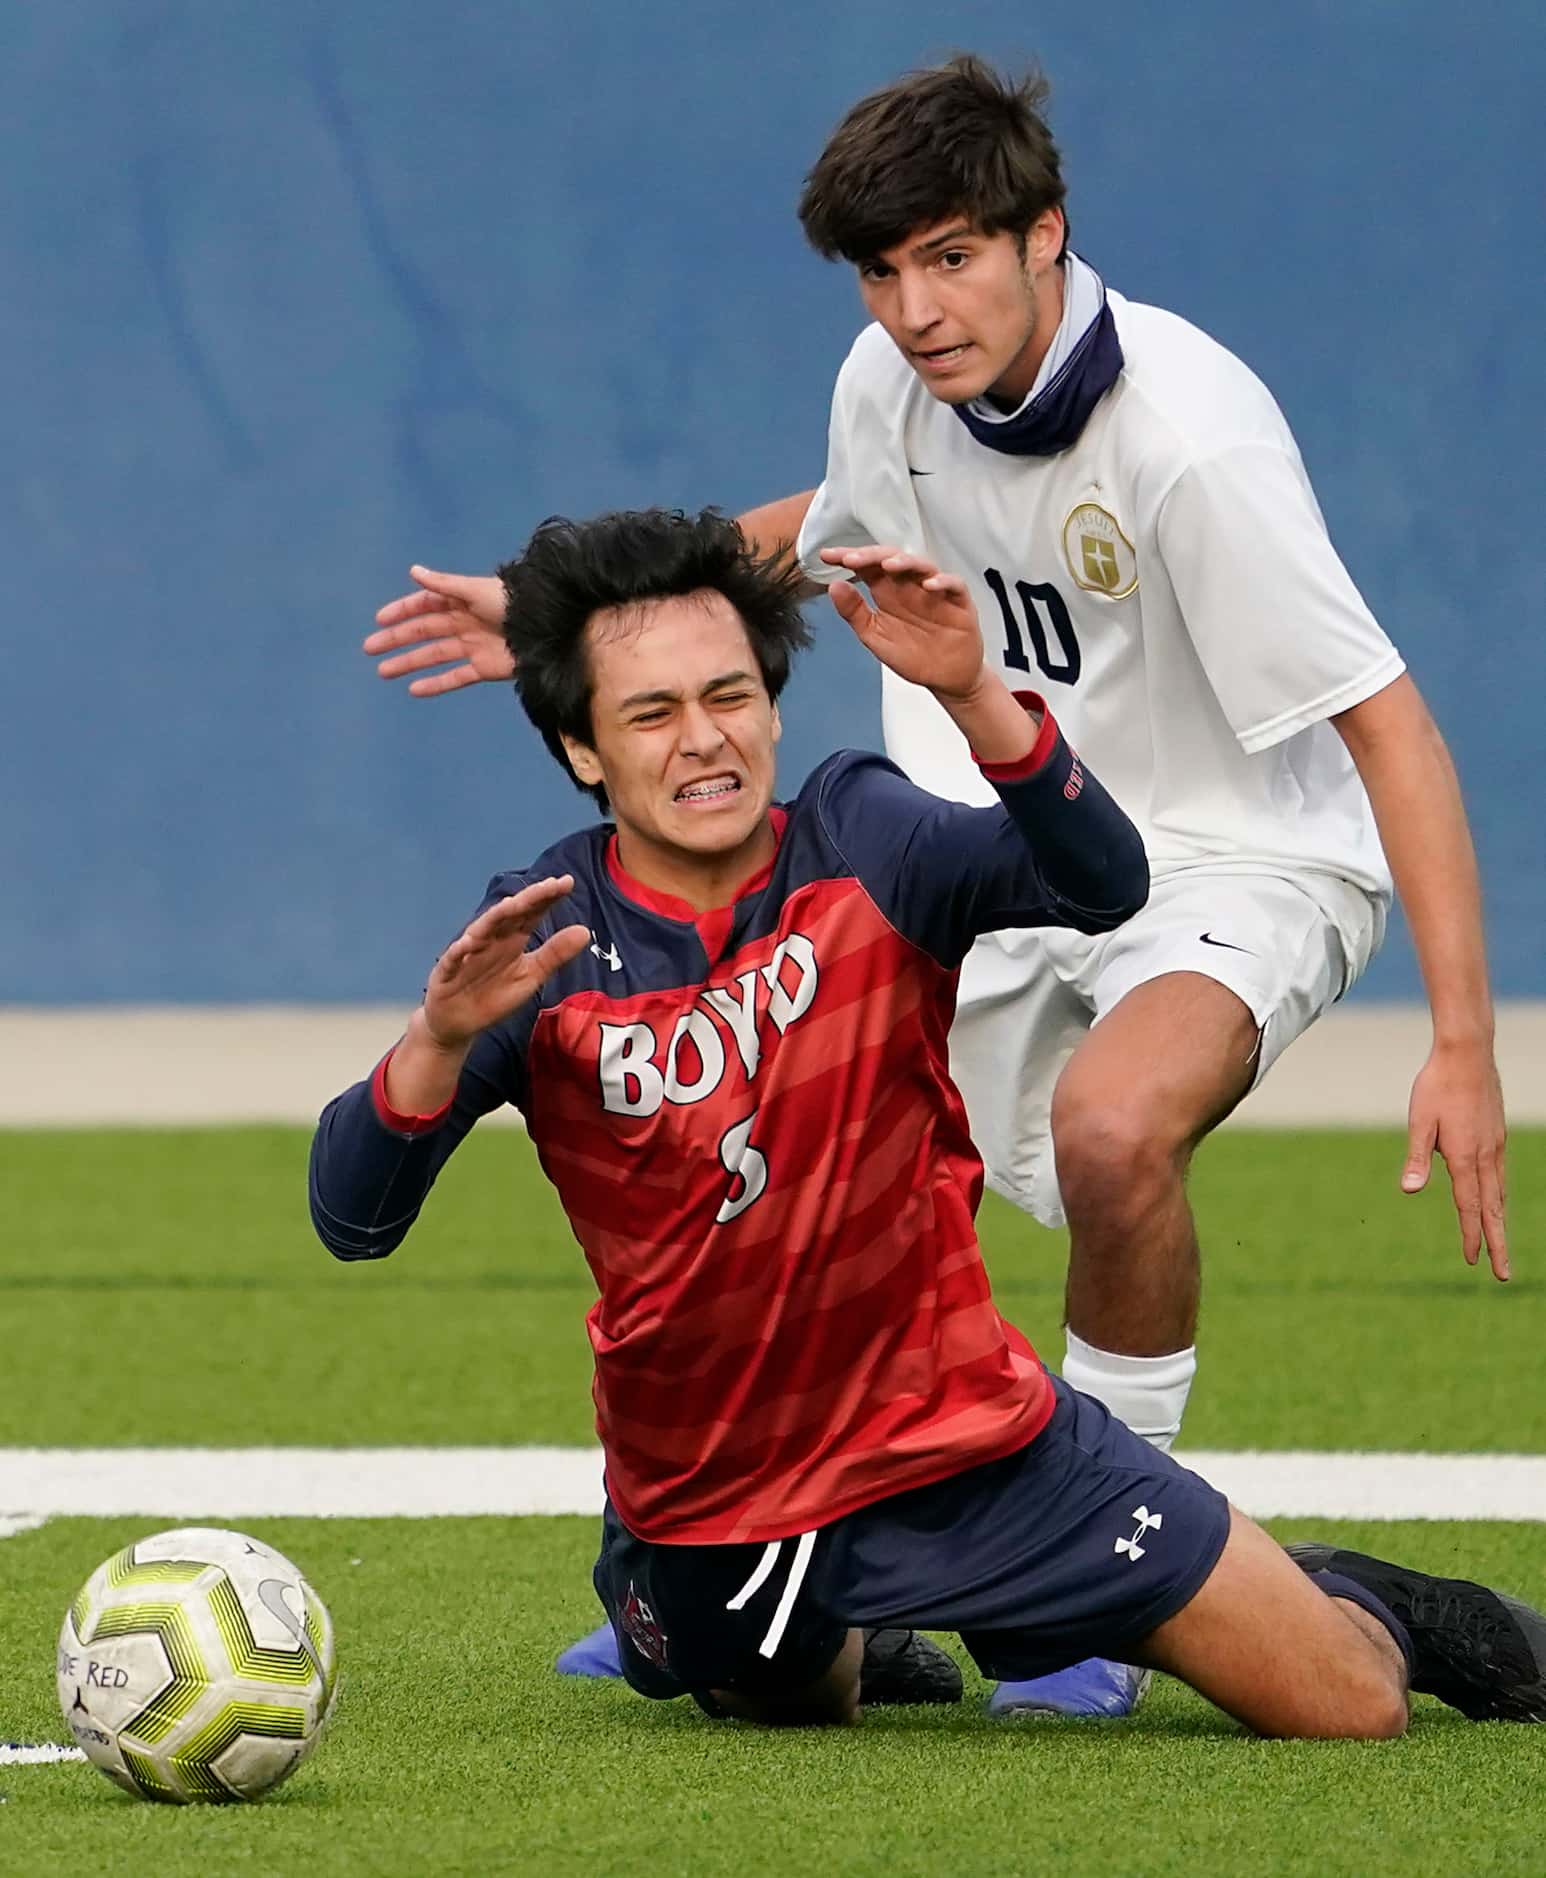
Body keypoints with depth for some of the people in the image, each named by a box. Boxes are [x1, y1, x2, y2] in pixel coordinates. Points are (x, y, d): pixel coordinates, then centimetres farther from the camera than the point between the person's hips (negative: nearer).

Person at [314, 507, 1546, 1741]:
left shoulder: (863, 839, -13)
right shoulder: (544, 945, -14)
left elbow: (1102, 887, -30)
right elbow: (354, 1221, -21)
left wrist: (973, 699, -45)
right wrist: (440, 1038, -40)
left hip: (961, 1434, -1)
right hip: (706, 1497, 1)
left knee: (1352, 1710, -1)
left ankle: (1349, 1611, 35)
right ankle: (853, 1640, 60)